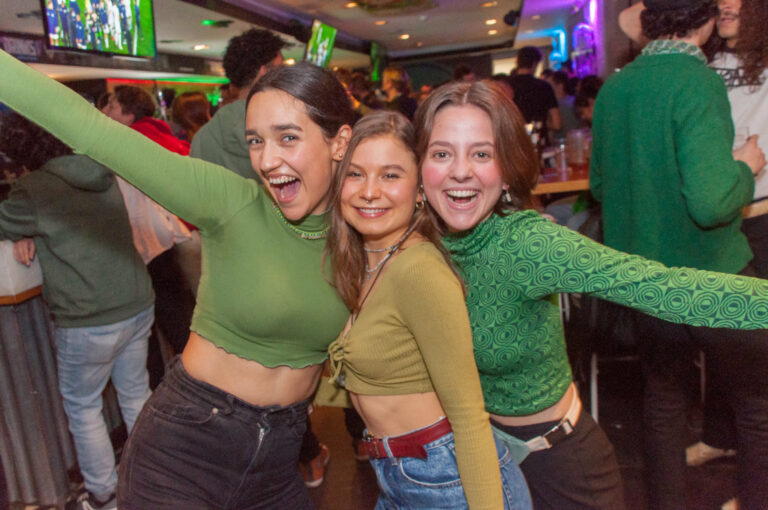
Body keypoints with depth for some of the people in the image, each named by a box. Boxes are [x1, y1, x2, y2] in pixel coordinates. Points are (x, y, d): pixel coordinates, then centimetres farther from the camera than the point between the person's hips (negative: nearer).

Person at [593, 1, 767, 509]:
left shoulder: (613, 87, 2)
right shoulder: (698, 81, -18)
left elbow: (598, 182, 12)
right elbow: (710, 201, -27)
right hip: (712, 277, -6)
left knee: (663, 399, 21)